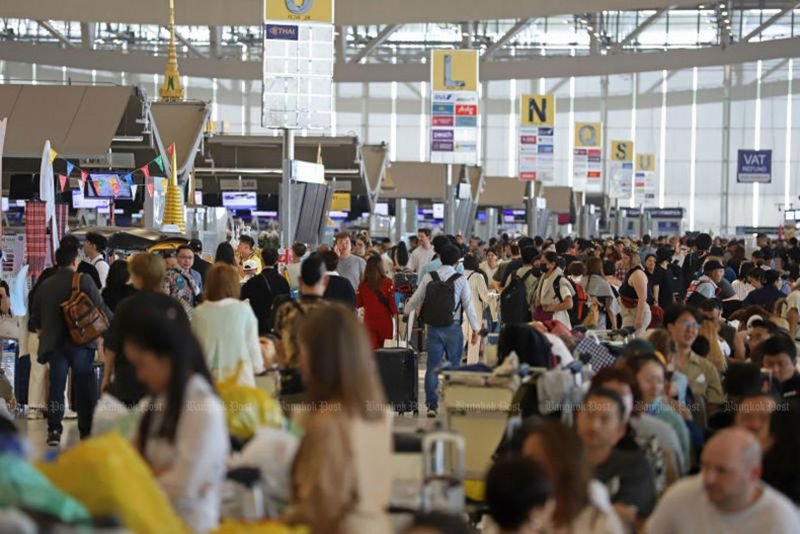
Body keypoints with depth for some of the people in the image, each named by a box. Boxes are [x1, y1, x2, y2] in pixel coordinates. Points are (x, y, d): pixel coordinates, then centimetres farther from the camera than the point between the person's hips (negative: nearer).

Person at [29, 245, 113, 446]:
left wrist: (42, 331, 34)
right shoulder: (83, 280, -7)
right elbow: (100, 307, -10)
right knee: (84, 386, 4)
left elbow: (35, 318, 14)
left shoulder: (45, 285, 8)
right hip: (81, 340, -3)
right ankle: (87, 431, 7)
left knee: (56, 385, 7)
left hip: (54, 343, 3)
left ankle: (54, 430, 1)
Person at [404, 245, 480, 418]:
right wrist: (475, 329, 3)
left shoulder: (429, 278, 1)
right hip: (453, 328, -2)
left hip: (433, 327, 2)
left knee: (432, 367, 5)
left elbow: (416, 298, 10)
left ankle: (432, 405, 3)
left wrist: (405, 311, 30)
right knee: (454, 367, 7)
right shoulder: (460, 280, -6)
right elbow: (468, 305, -5)